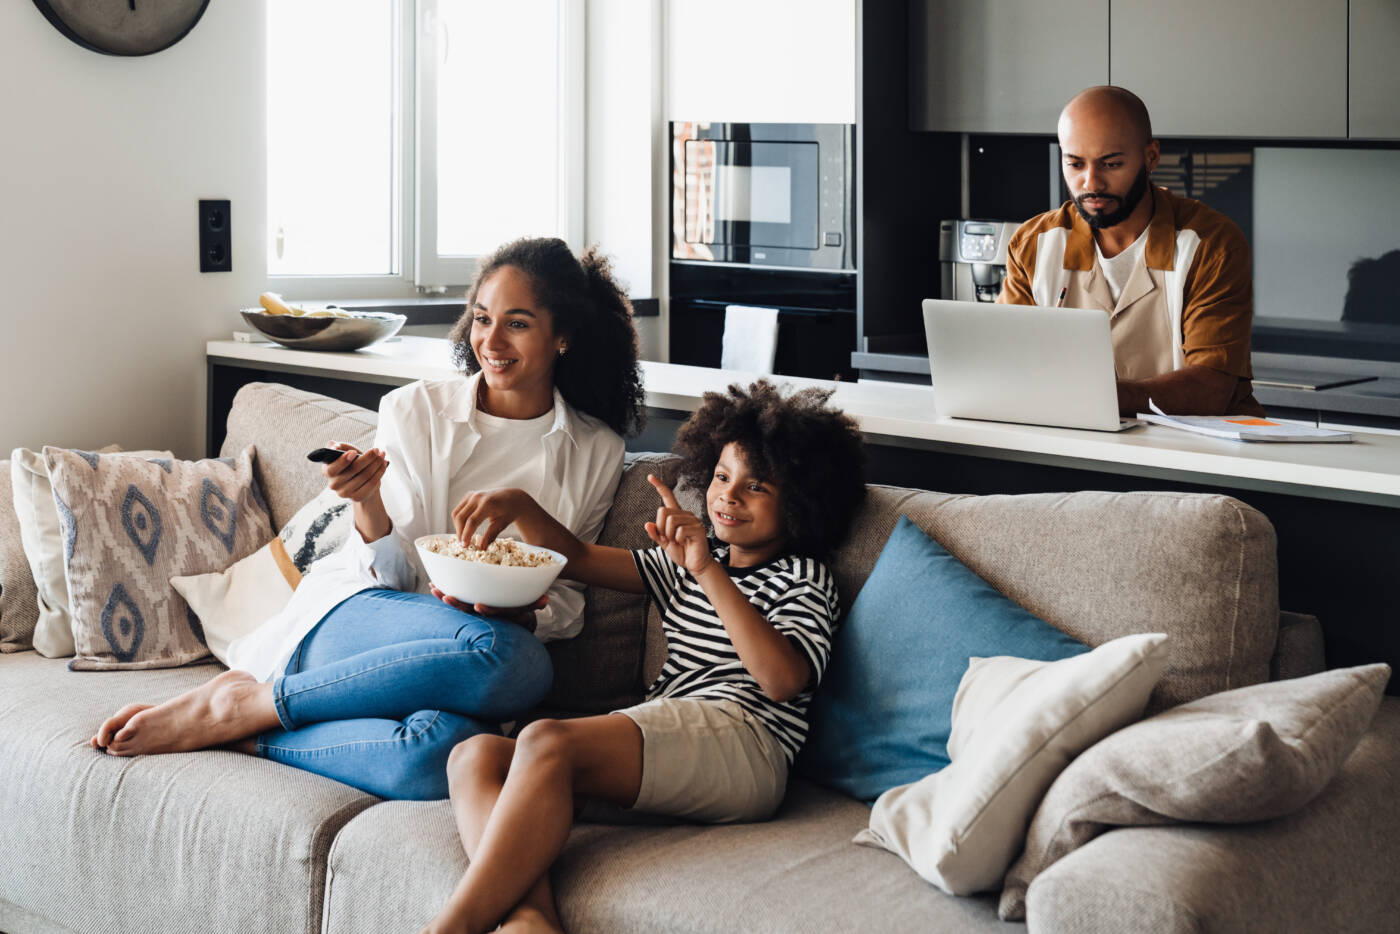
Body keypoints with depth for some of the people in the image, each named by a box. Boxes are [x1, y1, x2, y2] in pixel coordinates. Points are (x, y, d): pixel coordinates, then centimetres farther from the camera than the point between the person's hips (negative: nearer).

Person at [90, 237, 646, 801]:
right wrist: (369, 504, -20)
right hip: (351, 619, -1)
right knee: (513, 661, -38)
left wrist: (518, 614, -11)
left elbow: (568, 602, 12)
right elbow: (399, 573, 1)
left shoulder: (597, 452, 9)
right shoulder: (415, 410, 5)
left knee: (443, 749, -41)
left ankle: (242, 732, -20)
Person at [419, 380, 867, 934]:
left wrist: (710, 572, -17)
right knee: (474, 755, -13)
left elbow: (783, 679, -13)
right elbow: (580, 559, 29)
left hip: (740, 741, -8)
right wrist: (520, 507, 10)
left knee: (547, 741, -31)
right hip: (662, 753, 8)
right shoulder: (688, 563, 30)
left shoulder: (803, 578, 7)